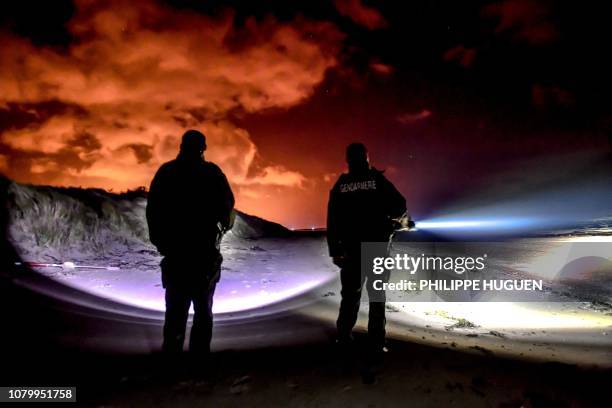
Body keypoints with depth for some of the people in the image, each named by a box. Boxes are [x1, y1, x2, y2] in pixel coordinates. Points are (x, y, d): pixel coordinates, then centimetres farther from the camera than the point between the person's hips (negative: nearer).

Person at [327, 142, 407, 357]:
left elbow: (332, 221, 0)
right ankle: (376, 343, 7)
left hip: (351, 250, 2)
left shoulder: (340, 185, 3)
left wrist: (334, 251, 4)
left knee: (350, 295, 13)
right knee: (377, 296, 8)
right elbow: (400, 206, -6)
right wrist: (388, 214, 17)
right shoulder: (378, 180, -4)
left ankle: (344, 339, 14)